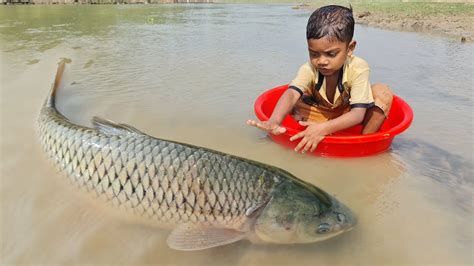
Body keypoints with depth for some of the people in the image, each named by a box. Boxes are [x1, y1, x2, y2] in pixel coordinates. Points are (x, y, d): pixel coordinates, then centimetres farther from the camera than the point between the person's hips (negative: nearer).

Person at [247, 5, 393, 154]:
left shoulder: (358, 69, -29)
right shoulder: (309, 69, -25)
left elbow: (358, 113, -37)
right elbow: (291, 94, -43)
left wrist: (324, 128, -54)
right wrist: (274, 121, -65)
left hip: (350, 118, -1)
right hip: (321, 116, 2)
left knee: (382, 92, -26)